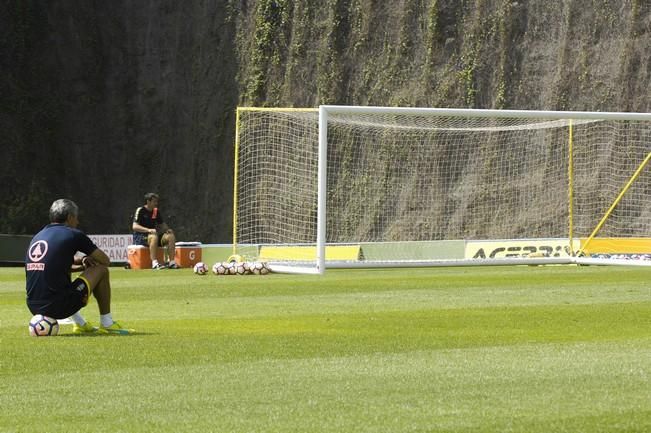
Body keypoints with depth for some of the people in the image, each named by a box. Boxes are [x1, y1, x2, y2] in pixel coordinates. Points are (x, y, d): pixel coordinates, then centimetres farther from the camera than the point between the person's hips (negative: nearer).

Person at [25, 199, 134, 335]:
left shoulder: (37, 237, 18)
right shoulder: (73, 234, -1)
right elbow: (105, 261, 8)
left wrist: (83, 262, 24)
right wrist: (86, 261, 26)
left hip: (34, 307, 7)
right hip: (58, 307, -7)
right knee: (101, 270, 11)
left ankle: (79, 323, 31)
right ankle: (107, 324, 15)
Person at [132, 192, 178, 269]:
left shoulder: (156, 212, 13)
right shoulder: (140, 210, -7)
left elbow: (162, 224, 20)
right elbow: (134, 226, -17)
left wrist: (167, 229, -4)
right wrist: (148, 230, -30)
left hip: (152, 234, 7)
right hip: (140, 237, -7)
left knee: (171, 236, -14)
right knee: (154, 237, -38)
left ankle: (172, 262, -18)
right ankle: (154, 263, -45)